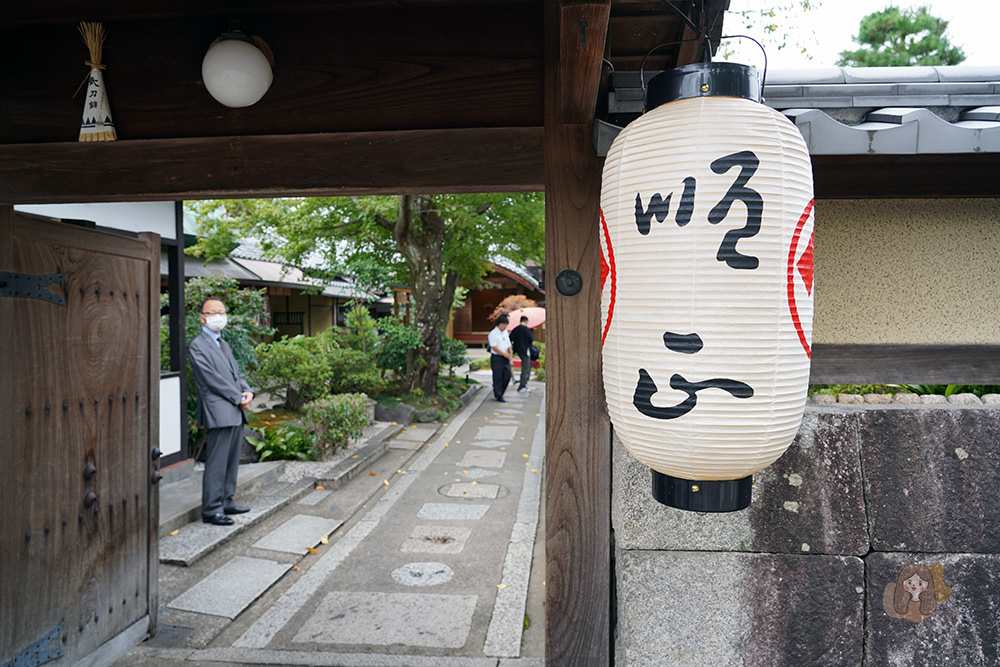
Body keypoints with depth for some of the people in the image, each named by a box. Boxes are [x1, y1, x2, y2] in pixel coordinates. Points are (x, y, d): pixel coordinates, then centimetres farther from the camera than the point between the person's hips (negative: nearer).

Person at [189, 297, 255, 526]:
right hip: (219, 413, -9)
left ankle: (226, 502, 23)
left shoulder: (224, 344, 21)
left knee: (231, 462, 14)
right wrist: (239, 398, -12)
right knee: (216, 464, -5)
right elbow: (212, 379, -14)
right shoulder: (197, 346, -7)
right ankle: (211, 509, 2)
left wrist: (248, 391, 0)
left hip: (236, 413, 9)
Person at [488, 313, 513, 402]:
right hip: (497, 358, -7)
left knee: (507, 376, 6)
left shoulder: (505, 332, 12)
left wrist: (510, 354, 2)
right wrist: (504, 354, -17)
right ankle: (498, 396, 10)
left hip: (505, 358, 7)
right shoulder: (493, 333, -11)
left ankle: (499, 393, 22)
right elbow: (494, 347, -16)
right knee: (498, 377, -1)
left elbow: (509, 344, 16)